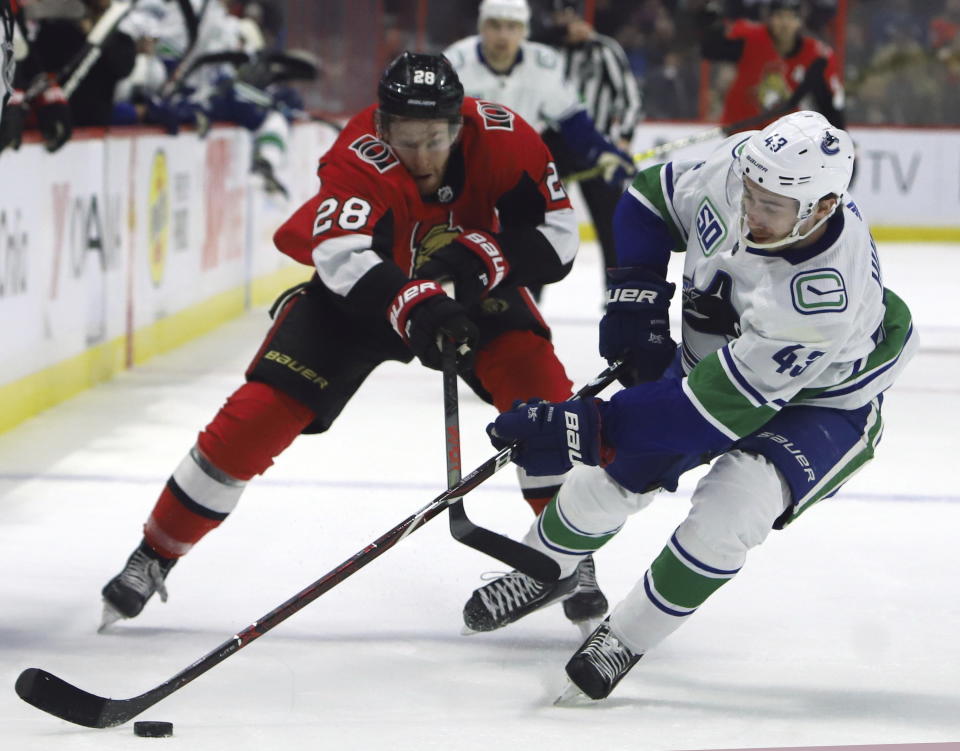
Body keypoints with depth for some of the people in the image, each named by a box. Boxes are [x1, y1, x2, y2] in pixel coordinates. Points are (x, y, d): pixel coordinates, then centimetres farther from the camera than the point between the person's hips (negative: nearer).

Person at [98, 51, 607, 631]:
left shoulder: (501, 137, -26)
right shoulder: (360, 157, -35)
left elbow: (557, 239, -23)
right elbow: (340, 255, -50)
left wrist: (483, 256, -40)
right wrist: (413, 306, -66)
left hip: (471, 285, 2)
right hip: (359, 290, -2)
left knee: (538, 384, -21)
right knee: (263, 412, -13)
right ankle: (153, 558, 3)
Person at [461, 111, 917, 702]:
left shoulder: (824, 298, -43)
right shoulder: (733, 171, -26)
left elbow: (713, 409, -40)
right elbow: (654, 198, -2)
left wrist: (590, 428, -39)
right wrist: (636, 295, -14)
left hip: (820, 405, -6)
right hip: (712, 356, 6)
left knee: (727, 512, -29)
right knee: (613, 473, 3)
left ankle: (627, 637, -7)